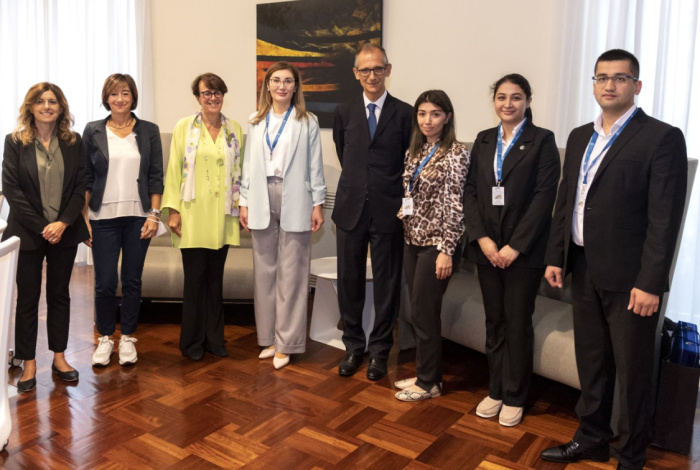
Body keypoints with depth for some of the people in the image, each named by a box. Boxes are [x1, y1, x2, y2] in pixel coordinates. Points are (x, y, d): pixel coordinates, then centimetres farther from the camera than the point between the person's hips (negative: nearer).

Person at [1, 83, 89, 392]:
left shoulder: (73, 142, 4)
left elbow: (80, 186, 0)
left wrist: (63, 223, -12)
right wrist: (42, 227, -12)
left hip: (64, 231, 2)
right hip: (28, 233, -2)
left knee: (59, 294, 11)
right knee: (27, 297, 5)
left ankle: (59, 357, 23)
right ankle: (29, 364, 16)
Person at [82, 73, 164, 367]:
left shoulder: (149, 131, 5)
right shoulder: (93, 131, 5)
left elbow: (156, 177, 4)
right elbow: (85, 177, 5)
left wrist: (154, 215, -4)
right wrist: (83, 218, -1)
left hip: (138, 217, 0)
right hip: (103, 218, 0)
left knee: (132, 281, 7)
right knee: (105, 282, 1)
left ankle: (127, 339, 21)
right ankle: (105, 338, 20)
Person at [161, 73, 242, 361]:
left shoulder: (234, 129, 9)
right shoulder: (184, 127, 1)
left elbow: (239, 171, 11)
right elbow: (174, 169, -1)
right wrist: (172, 209, -7)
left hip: (222, 216, 3)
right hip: (193, 215, -2)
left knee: (215, 278, 9)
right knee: (195, 279, 1)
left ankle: (214, 338, 21)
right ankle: (192, 341, 16)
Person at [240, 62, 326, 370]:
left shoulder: (307, 122, 2)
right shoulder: (256, 122, 11)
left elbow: (315, 166, 1)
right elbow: (248, 165, 10)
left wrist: (318, 203, -3)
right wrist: (244, 202, 6)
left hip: (295, 202, -3)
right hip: (262, 200, 3)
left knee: (291, 273, 0)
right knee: (265, 271, 7)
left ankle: (286, 342, 8)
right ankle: (269, 338, 17)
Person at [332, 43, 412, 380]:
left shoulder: (404, 113, -1)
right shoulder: (344, 112, 7)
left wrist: (397, 196, 3)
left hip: (388, 211, -2)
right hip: (351, 210, 3)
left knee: (386, 283, 6)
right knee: (349, 282, 9)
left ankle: (379, 351, 22)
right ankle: (353, 346, 26)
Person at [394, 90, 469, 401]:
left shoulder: (456, 153, -12)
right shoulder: (415, 151, 11)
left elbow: (455, 205, -15)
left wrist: (447, 250, -18)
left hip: (436, 243, -7)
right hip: (413, 239, 7)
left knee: (422, 313, -1)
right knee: (419, 312, 13)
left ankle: (428, 382, 16)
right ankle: (427, 373, 28)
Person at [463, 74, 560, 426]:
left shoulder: (542, 141, -4)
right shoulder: (483, 141, 10)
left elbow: (544, 197, -11)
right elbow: (470, 192, 5)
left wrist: (515, 246, -14)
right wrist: (482, 238, -7)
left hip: (523, 250, -4)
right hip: (487, 248, 4)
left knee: (518, 324, 6)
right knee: (494, 323, 12)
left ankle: (514, 397, 21)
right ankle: (496, 390, 27)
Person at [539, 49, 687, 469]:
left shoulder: (662, 138, -9)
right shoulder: (580, 137, 11)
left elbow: (665, 219, -14)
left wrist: (649, 283, -17)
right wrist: (555, 256, 9)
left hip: (628, 277, -6)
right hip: (584, 269, 6)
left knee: (633, 371, 8)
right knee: (591, 361, 17)